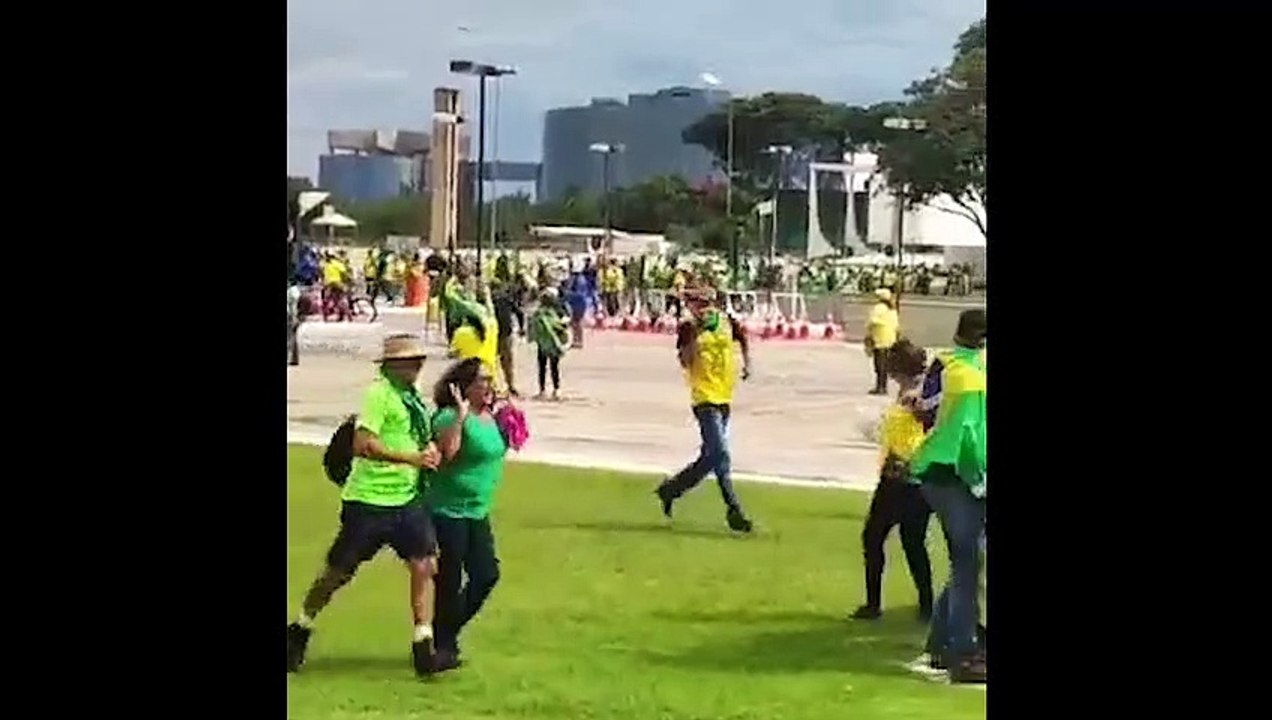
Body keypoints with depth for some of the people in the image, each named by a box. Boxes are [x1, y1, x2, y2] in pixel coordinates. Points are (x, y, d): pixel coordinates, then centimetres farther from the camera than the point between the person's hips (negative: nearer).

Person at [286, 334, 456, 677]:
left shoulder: (413, 396, 12)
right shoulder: (379, 393, -14)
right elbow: (362, 445, -23)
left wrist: (431, 450, 3)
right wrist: (413, 458, -23)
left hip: (407, 498, 7)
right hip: (370, 498, -7)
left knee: (424, 565, -5)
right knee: (340, 571, 4)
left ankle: (423, 649, -2)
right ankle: (299, 632, 26)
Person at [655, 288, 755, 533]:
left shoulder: (727, 322, 6)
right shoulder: (689, 329, -6)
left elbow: (743, 338, 27)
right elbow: (685, 361, -16)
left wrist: (747, 363, 16)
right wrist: (697, 332, -21)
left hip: (724, 396, 6)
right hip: (705, 397, -6)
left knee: (711, 456, 12)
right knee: (720, 455, -12)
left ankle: (671, 488, 28)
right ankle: (734, 511, -9)